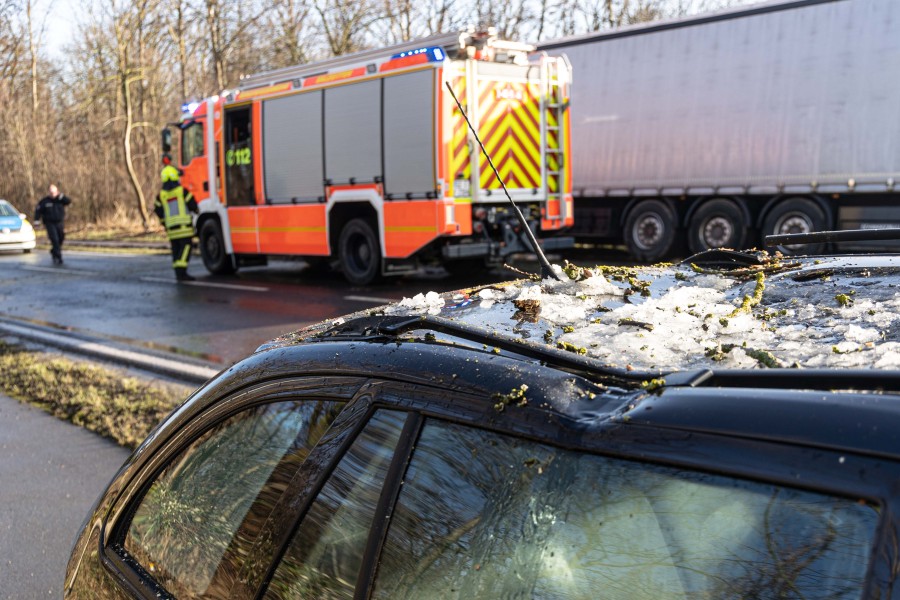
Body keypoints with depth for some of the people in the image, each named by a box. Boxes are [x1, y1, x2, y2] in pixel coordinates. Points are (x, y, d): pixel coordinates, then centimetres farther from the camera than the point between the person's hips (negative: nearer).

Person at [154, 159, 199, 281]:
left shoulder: (161, 195, 5)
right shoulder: (182, 191, -6)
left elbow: (158, 211, 10)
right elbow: (192, 204, -2)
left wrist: (165, 223, 25)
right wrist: (196, 211, 21)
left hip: (171, 227, 5)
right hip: (184, 225, -5)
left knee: (176, 249, 11)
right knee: (185, 246, -7)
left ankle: (179, 273, 12)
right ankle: (181, 271, -20)